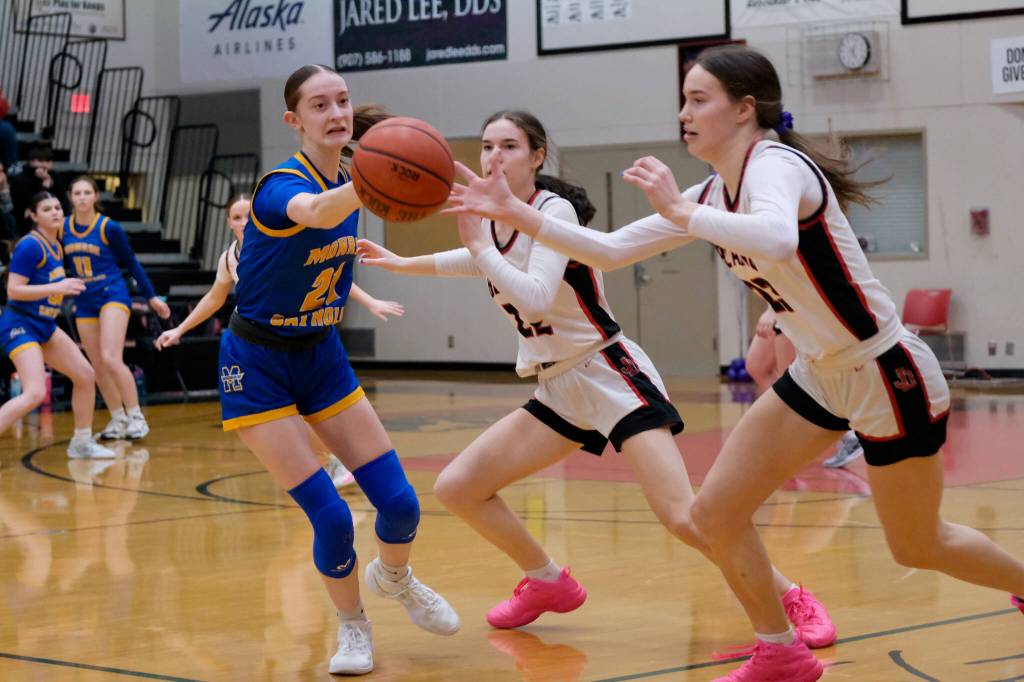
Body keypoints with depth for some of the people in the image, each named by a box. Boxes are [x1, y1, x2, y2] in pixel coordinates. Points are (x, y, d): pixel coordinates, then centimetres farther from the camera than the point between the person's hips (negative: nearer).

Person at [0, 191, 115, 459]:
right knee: (35, 393, -23)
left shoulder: (55, 246, 10)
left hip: (44, 325, 9)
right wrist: (57, 287, -25)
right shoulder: (30, 245, -17)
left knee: (86, 375, 11)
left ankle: (82, 443, 25)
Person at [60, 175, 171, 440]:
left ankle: (136, 417, -8)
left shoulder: (109, 227, -9)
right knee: (98, 368, 5)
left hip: (113, 295, -5)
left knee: (111, 359, -18)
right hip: (84, 303, 5)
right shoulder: (63, 228, 2)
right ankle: (118, 419, 18)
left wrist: (151, 297, 1)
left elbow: (131, 262, 0)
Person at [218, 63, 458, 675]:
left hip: (321, 354, 6)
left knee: (400, 504, -1)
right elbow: (318, 212, -52)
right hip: (259, 365, -6)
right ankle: (352, 626, 15)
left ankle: (394, 578, 33)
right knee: (332, 518, -13)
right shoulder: (282, 185, -24)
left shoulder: (347, 184, -2)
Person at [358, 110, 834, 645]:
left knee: (683, 517, -22)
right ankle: (547, 582, 21)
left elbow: (536, 298, -30)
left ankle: (794, 600, -6)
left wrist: (479, 245, -25)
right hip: (558, 390, 8)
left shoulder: (554, 210, -14)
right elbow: (477, 261, 33)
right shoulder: (491, 219, 7)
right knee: (455, 488, 1)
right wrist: (398, 263, 33)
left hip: (610, 375, -8)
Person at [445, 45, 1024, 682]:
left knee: (918, 546, 8)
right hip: (818, 374, 8)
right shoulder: (714, 193, 3)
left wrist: (682, 211, -38)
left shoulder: (776, 165, -23)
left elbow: (777, 240, -47)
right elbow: (610, 251, 5)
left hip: (889, 374, -8)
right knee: (716, 515, 0)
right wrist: (514, 212, -3)